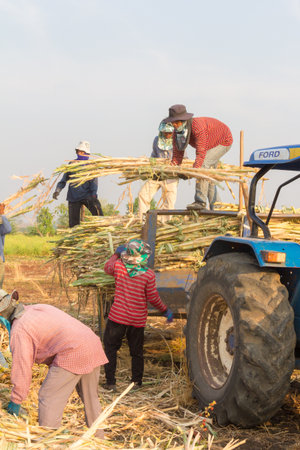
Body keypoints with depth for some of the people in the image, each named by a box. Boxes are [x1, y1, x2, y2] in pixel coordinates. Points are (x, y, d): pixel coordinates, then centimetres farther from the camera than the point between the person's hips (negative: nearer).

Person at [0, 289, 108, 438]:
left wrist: (15, 401, 3)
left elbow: (22, 366, -6)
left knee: (48, 398, 1)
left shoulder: (18, 331, -5)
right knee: (90, 398, 22)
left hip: (72, 354, -9)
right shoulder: (36, 309, 21)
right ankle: (98, 439, 32)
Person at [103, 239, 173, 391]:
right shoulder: (149, 274, -11)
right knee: (137, 351, 16)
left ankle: (110, 382, 12)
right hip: (138, 320, 0)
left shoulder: (118, 266, -7)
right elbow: (153, 298, -5)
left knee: (110, 348, 13)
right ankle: (136, 382, 24)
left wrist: (116, 254, 30)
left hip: (117, 316, 0)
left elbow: (107, 268, 17)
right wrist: (165, 310, 10)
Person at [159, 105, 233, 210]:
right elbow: (177, 155, -16)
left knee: (203, 163, -26)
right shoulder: (176, 132, -17)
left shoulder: (197, 127, -41)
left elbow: (201, 153, -45)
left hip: (223, 141, -9)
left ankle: (200, 201, -26)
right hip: (210, 144, 9)